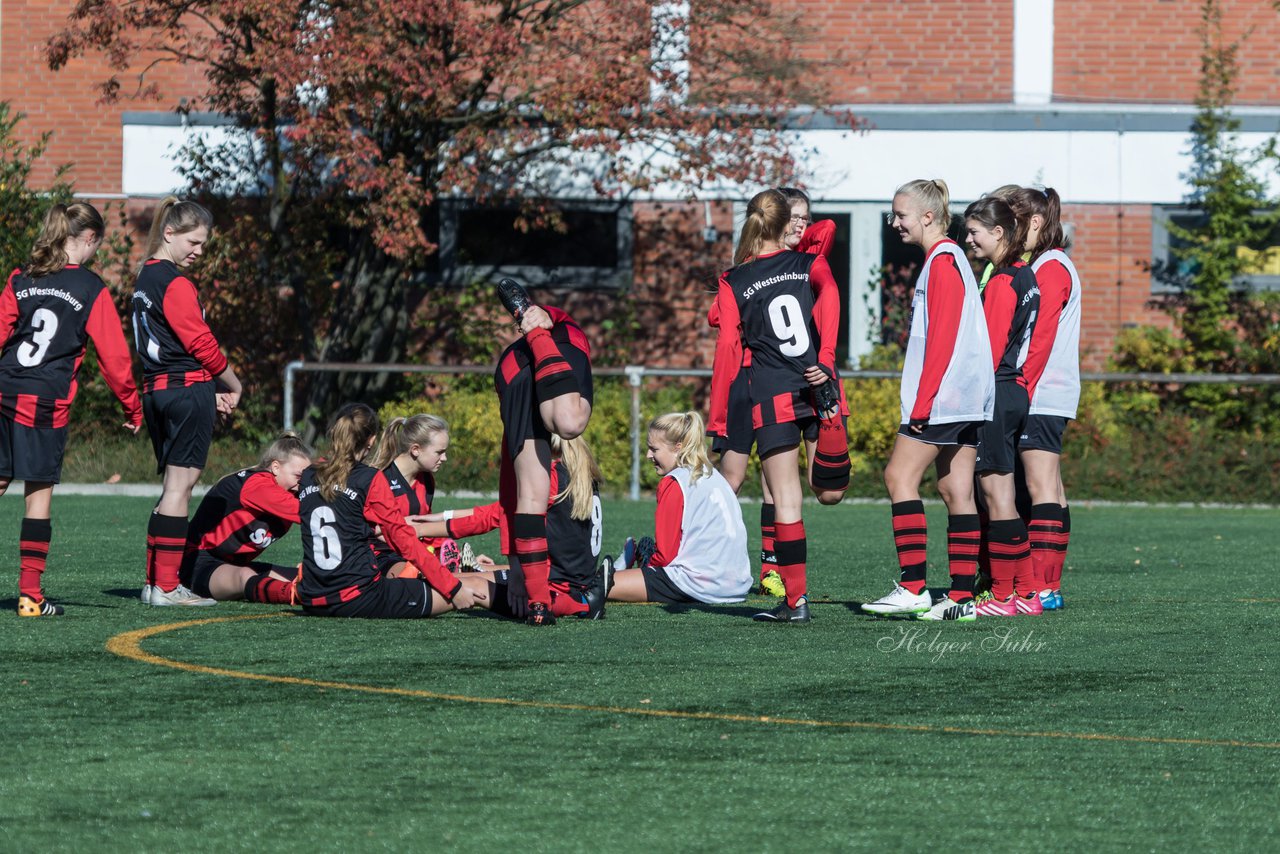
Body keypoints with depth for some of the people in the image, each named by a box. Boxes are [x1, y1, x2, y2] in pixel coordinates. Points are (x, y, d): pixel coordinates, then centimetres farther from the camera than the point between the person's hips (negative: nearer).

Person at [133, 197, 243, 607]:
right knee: (181, 484, -7)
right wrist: (233, 384, 3)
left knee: (173, 486, 14)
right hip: (188, 389, -9)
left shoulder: (145, 278, 16)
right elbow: (201, 343, -13)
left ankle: (155, 581, 15)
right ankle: (167, 586, -8)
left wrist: (211, 391, 15)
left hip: (156, 389, 9)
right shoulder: (175, 284, -13)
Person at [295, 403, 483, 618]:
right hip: (359, 598, -6)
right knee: (475, 589, -2)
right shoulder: (370, 479, -7)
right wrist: (453, 588, -1)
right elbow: (405, 540, -5)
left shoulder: (307, 477, 9)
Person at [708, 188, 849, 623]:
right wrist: (826, 359, -17)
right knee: (831, 492, 11)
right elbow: (829, 292, -11)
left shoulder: (733, 284, 7)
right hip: (820, 390, 1)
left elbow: (728, 348, 0)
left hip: (772, 397, -1)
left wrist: (718, 421, 1)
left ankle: (796, 600, -1)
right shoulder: (809, 264, 10)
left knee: (786, 501, 1)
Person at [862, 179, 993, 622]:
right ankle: (962, 596, 4)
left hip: (943, 394, -10)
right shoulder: (950, 258, 19)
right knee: (957, 491, 6)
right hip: (969, 399, 10)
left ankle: (913, 586, -12)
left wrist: (923, 400, -19)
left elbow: (942, 336, -18)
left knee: (900, 476, -8)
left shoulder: (942, 261, -11)